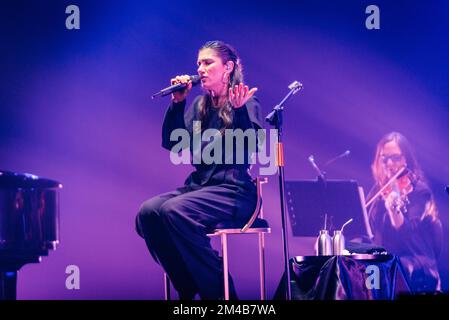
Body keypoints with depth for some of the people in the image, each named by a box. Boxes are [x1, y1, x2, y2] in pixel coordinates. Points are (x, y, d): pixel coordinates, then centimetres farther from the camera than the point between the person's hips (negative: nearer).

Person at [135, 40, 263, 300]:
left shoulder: (246, 103, -1)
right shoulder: (199, 106, 17)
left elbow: (249, 150, -16)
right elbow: (171, 143, 12)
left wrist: (239, 109, -28)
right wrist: (177, 103, 5)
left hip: (234, 190, -6)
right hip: (199, 185, 6)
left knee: (174, 211, -32)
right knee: (147, 212, -21)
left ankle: (219, 293, -21)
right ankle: (189, 288, -10)